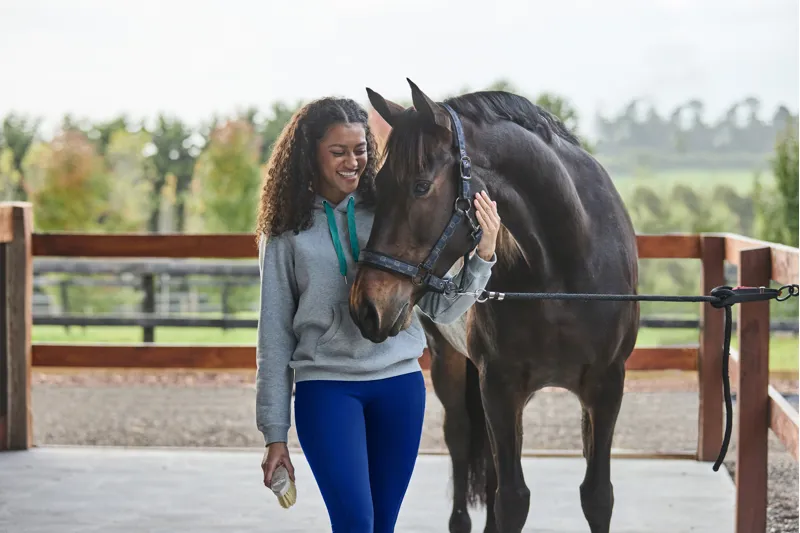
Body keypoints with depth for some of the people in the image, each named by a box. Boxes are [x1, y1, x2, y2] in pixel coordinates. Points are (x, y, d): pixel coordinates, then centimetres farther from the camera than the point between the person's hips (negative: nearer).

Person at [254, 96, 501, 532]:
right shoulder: (286, 233, 1)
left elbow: (440, 308, 5)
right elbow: (275, 334, 3)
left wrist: (482, 255, -12)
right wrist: (275, 435, 1)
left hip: (400, 383, 2)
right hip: (325, 386, -2)